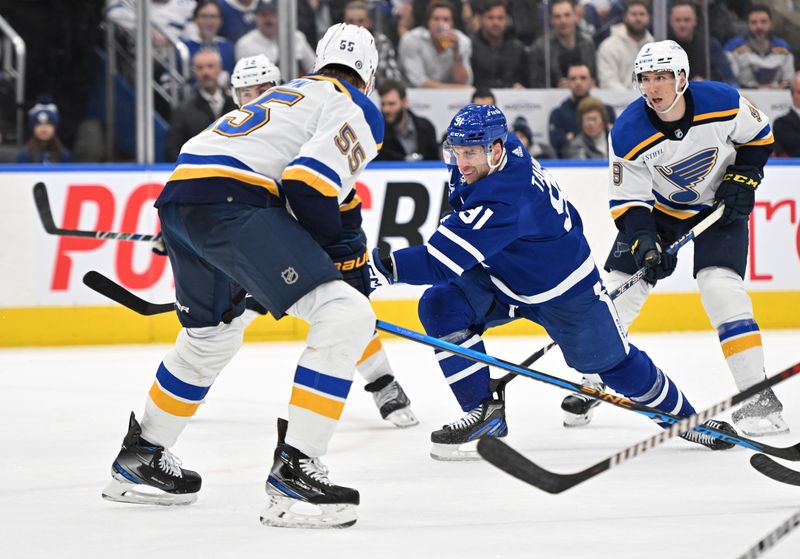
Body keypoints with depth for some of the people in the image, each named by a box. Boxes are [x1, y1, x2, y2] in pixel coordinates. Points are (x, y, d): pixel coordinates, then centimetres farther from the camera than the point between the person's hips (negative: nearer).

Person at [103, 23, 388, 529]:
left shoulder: (292, 92, 31)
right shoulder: (359, 111, 4)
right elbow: (309, 185, -11)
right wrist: (342, 255, 1)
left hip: (179, 199, 9)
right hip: (232, 205, -9)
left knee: (212, 336, 32)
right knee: (343, 317, -12)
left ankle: (141, 457, 45)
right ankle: (293, 471, -19)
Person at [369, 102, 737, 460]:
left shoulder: (504, 200, -40)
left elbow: (445, 260, -46)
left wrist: (385, 267, -49)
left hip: (562, 290, -7)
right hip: (500, 279, 7)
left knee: (614, 362, 8)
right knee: (440, 305, -18)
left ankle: (685, 417, 35)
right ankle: (485, 412, -10)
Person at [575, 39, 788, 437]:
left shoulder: (723, 103, -25)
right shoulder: (628, 133, -24)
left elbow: (758, 135, -3)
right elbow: (627, 199, -16)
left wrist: (741, 179, -14)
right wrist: (643, 240, -30)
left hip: (719, 206, -2)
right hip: (659, 207, 2)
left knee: (720, 285, -21)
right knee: (621, 284, -4)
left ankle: (758, 398, -19)